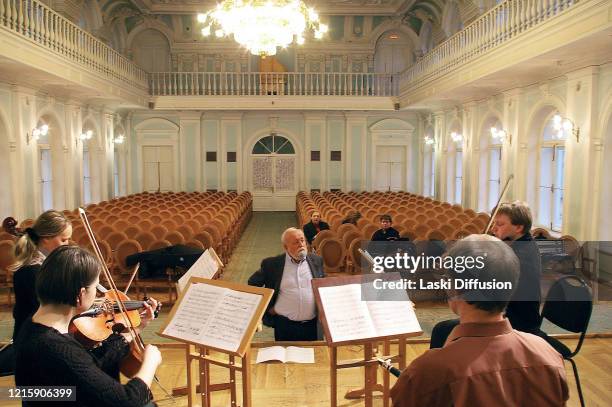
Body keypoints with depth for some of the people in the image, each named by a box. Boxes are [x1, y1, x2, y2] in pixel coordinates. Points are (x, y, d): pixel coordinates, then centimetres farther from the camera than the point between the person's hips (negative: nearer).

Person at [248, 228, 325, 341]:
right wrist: (267, 308, 2)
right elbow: (252, 283, 5)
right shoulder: (271, 264, -5)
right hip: (284, 325, -1)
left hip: (312, 324, 2)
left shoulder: (316, 261, 3)